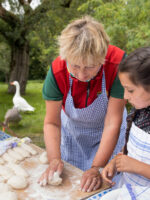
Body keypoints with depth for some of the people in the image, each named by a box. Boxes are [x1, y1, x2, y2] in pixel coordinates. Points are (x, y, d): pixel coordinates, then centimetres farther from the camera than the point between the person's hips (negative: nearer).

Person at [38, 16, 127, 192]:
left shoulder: (118, 63, -34)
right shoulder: (57, 71, -28)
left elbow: (112, 124, -30)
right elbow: (52, 123, -18)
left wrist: (97, 168, -31)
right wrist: (55, 159, -31)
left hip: (106, 134, -1)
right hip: (72, 130, 2)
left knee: (104, 184, 7)